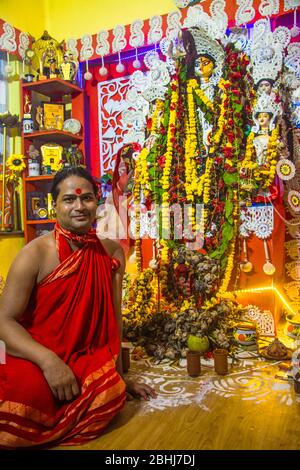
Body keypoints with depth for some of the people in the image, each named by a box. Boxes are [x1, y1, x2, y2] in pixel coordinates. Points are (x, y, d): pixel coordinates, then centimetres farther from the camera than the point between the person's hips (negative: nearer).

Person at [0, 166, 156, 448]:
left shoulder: (112, 251, 1)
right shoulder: (35, 254, -11)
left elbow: (114, 317, 4)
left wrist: (118, 374, 8)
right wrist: (48, 361, -26)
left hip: (90, 360, 4)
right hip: (36, 362, -3)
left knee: (112, 391, -27)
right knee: (26, 395, -34)